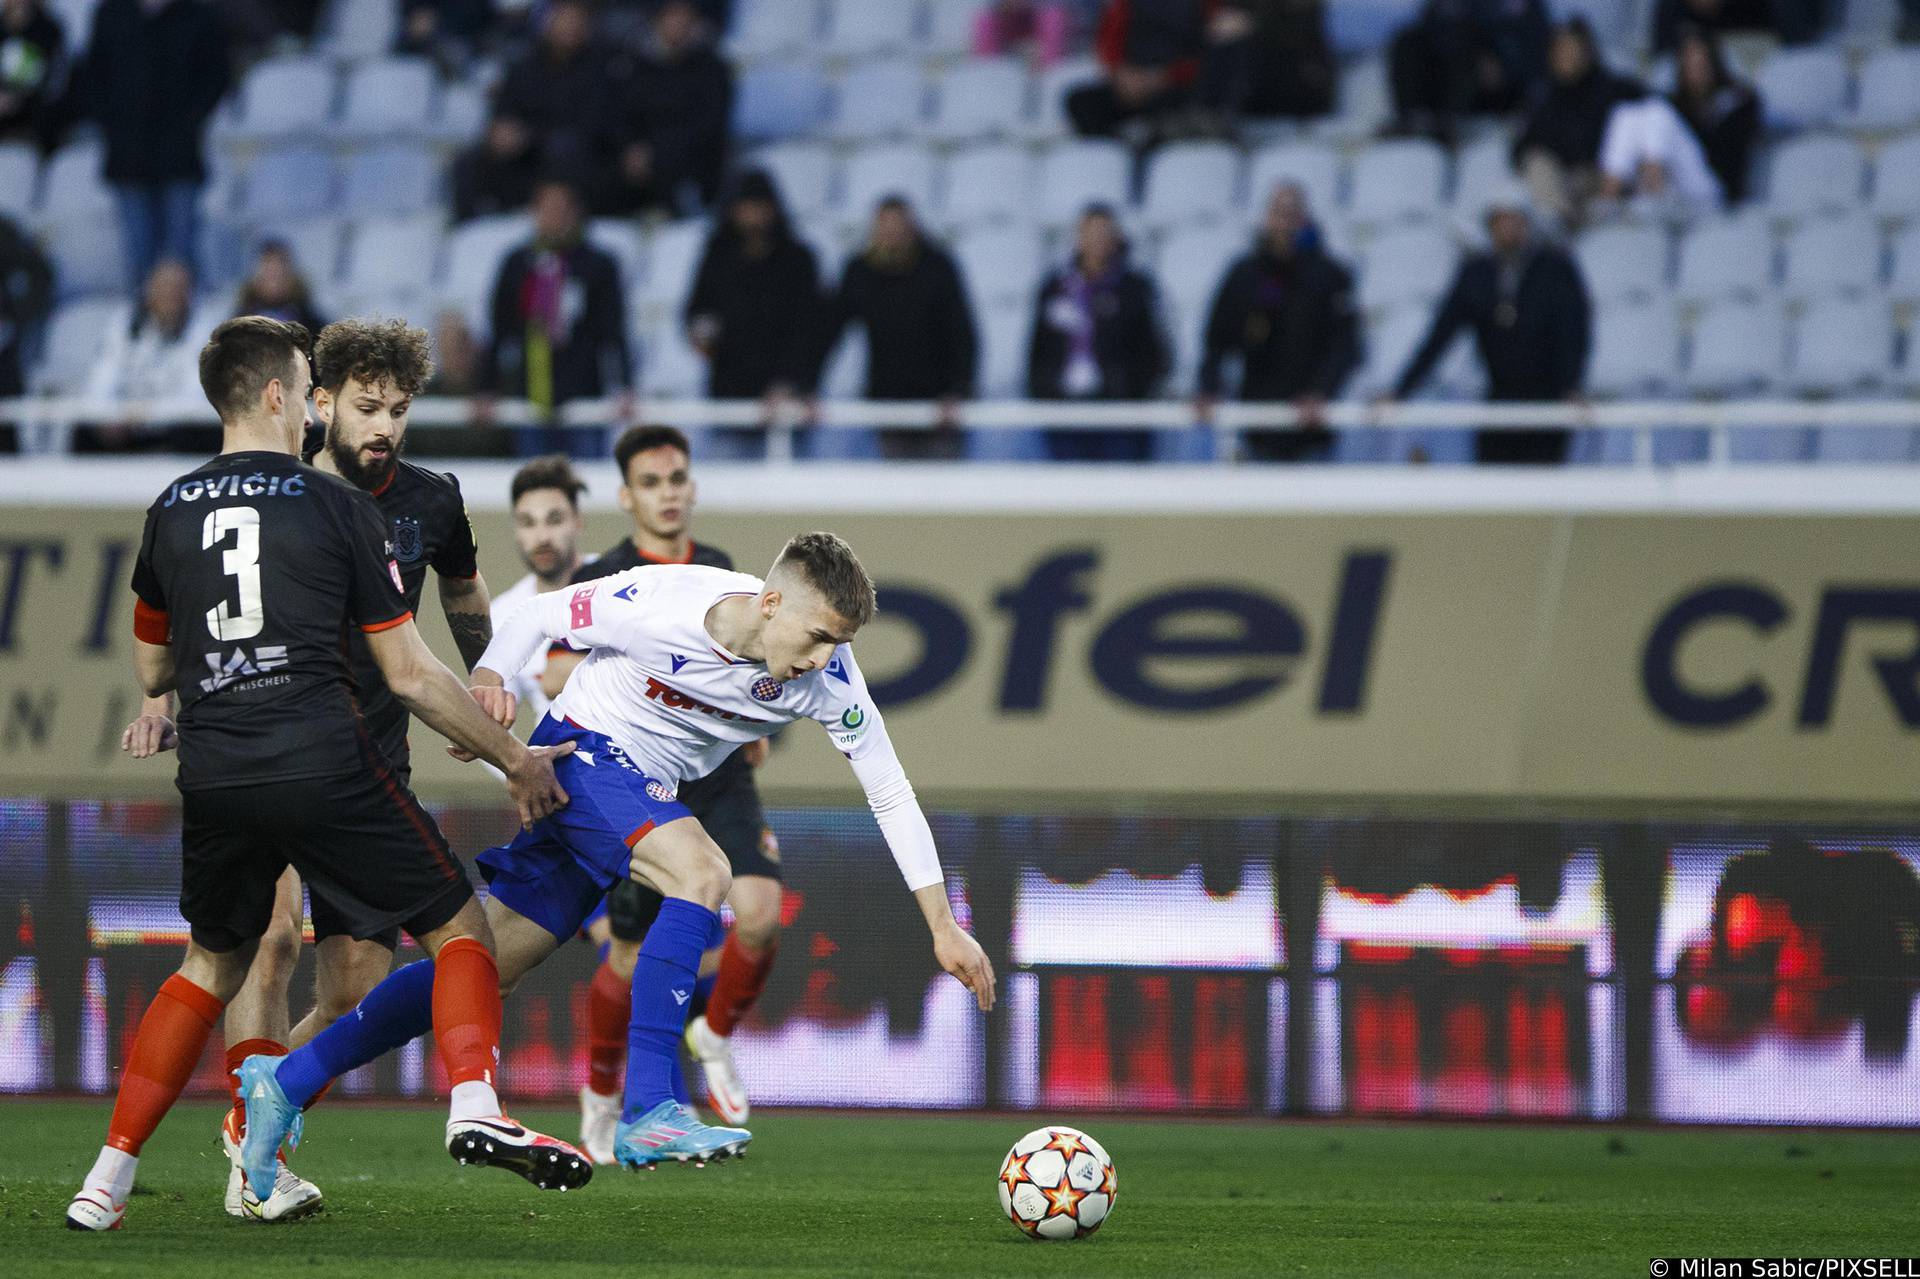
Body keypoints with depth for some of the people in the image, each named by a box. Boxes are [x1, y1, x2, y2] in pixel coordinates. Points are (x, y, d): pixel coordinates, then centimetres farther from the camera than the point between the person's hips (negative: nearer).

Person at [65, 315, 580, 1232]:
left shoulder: (171, 512, 10)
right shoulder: (336, 506, 0)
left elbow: (150, 671, 21)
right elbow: (409, 676, 1)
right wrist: (515, 760, 11)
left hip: (214, 779, 4)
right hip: (325, 768, -4)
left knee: (211, 965, 22)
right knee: (457, 927, 8)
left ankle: (107, 1180, 15)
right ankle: (474, 1107, -16)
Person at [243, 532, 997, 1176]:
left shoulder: (827, 675, -14)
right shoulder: (658, 604, -27)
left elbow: (891, 794, -7)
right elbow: (540, 618, -9)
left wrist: (942, 925, -9)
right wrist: (488, 683, -27)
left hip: (645, 791, 6)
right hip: (582, 752, -6)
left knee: (483, 965, 3)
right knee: (703, 873, -30)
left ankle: (283, 1087, 12)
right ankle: (647, 1113, -32)